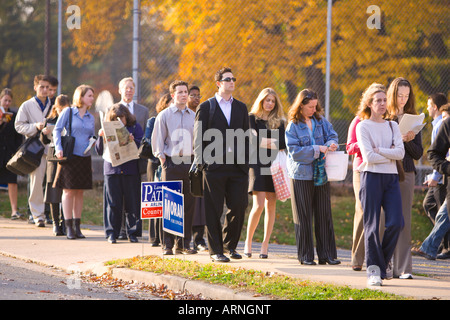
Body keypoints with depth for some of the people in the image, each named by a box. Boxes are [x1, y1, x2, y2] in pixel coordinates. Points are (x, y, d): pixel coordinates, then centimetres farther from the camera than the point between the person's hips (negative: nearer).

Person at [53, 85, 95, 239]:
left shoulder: (91, 118, 14)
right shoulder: (68, 112, 0)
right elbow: (57, 130, -3)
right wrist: (58, 148, -15)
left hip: (85, 158, 5)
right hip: (69, 156, -5)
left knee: (79, 192, 7)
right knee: (68, 191, -4)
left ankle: (77, 226, 11)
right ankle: (68, 227, -2)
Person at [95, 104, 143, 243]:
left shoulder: (135, 127, 6)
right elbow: (99, 151, 8)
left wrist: (133, 141, -19)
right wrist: (101, 137, -8)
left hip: (131, 170, -1)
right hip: (112, 170, 1)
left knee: (132, 203, 1)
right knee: (113, 203, 1)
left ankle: (132, 232, 9)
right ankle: (111, 233, 8)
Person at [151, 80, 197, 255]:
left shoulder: (194, 116, 13)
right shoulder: (164, 115, 3)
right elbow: (157, 141, 1)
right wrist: (163, 162, -6)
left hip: (190, 162, 4)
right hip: (172, 162, -4)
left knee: (188, 204, 3)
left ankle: (184, 243, 10)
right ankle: (167, 244, -3)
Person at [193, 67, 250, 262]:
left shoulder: (241, 107, 15)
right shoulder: (206, 107, 3)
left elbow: (245, 137, 15)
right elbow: (198, 138, 0)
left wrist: (245, 163, 7)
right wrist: (202, 163, -8)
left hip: (237, 167, 4)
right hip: (214, 167, -4)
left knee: (238, 207, 0)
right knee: (213, 211, 0)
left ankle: (230, 244, 20)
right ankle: (215, 250, 8)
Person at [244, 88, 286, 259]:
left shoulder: (279, 121, 14)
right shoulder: (253, 118, 6)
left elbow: (283, 143, 4)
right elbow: (253, 140, -5)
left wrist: (265, 142, -8)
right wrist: (274, 143, -7)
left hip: (274, 166, 3)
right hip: (258, 165, -3)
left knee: (271, 206, 0)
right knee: (258, 205, -13)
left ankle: (265, 245, 5)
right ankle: (248, 241, 2)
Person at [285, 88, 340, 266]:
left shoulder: (320, 121, 9)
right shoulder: (293, 126, -5)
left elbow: (332, 135, 10)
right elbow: (294, 150, -12)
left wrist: (331, 143, -14)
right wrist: (317, 149, -18)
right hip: (302, 175, -4)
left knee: (324, 214, 5)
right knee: (303, 216, 1)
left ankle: (327, 254, 10)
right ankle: (305, 256, 7)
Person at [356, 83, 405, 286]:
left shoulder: (393, 126, 14)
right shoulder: (363, 126, 0)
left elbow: (401, 153, 0)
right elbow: (369, 157, -11)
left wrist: (380, 150, -9)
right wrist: (391, 153, -3)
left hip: (391, 178, 4)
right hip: (371, 177, -4)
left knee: (395, 222, -9)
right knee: (372, 225, -5)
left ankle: (382, 264, 9)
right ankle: (373, 271, 1)